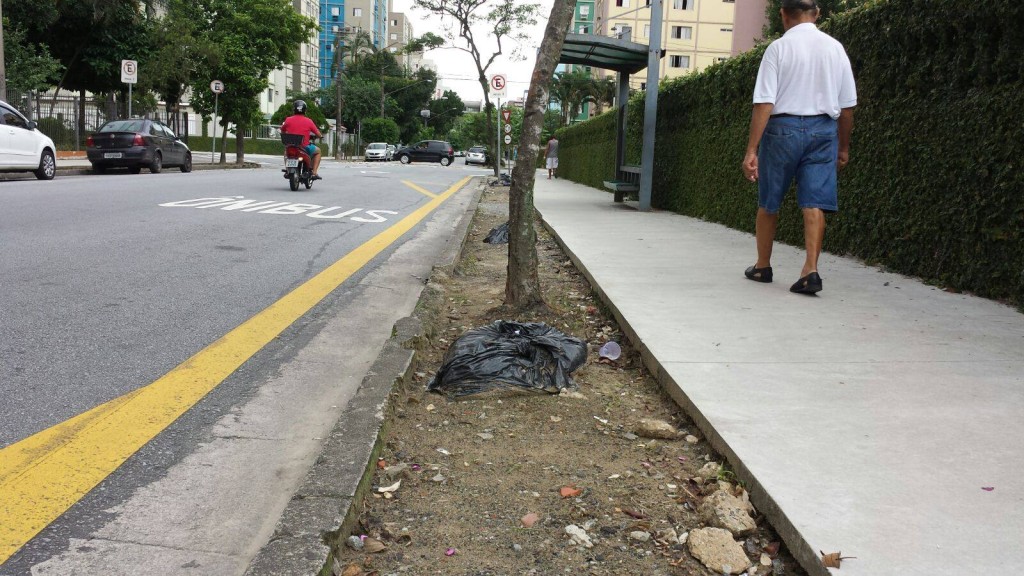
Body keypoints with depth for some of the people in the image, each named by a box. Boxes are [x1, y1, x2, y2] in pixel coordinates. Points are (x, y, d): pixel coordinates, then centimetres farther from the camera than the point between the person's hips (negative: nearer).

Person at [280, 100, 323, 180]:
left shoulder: (288, 120, -2)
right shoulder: (308, 121, -6)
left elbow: (282, 130, 14)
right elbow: (319, 135, -1)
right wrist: (321, 136, 22)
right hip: (304, 147, -3)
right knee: (317, 151, 25)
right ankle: (314, 173, 12)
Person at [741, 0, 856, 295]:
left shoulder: (778, 48, -6)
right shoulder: (835, 47, 6)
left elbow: (764, 103, -13)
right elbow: (847, 104, 8)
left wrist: (752, 150, -13)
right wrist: (843, 146, 19)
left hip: (784, 127, -3)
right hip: (824, 129, 3)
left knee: (768, 202, 11)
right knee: (814, 203, 0)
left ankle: (762, 266, 24)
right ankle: (810, 270, -10)